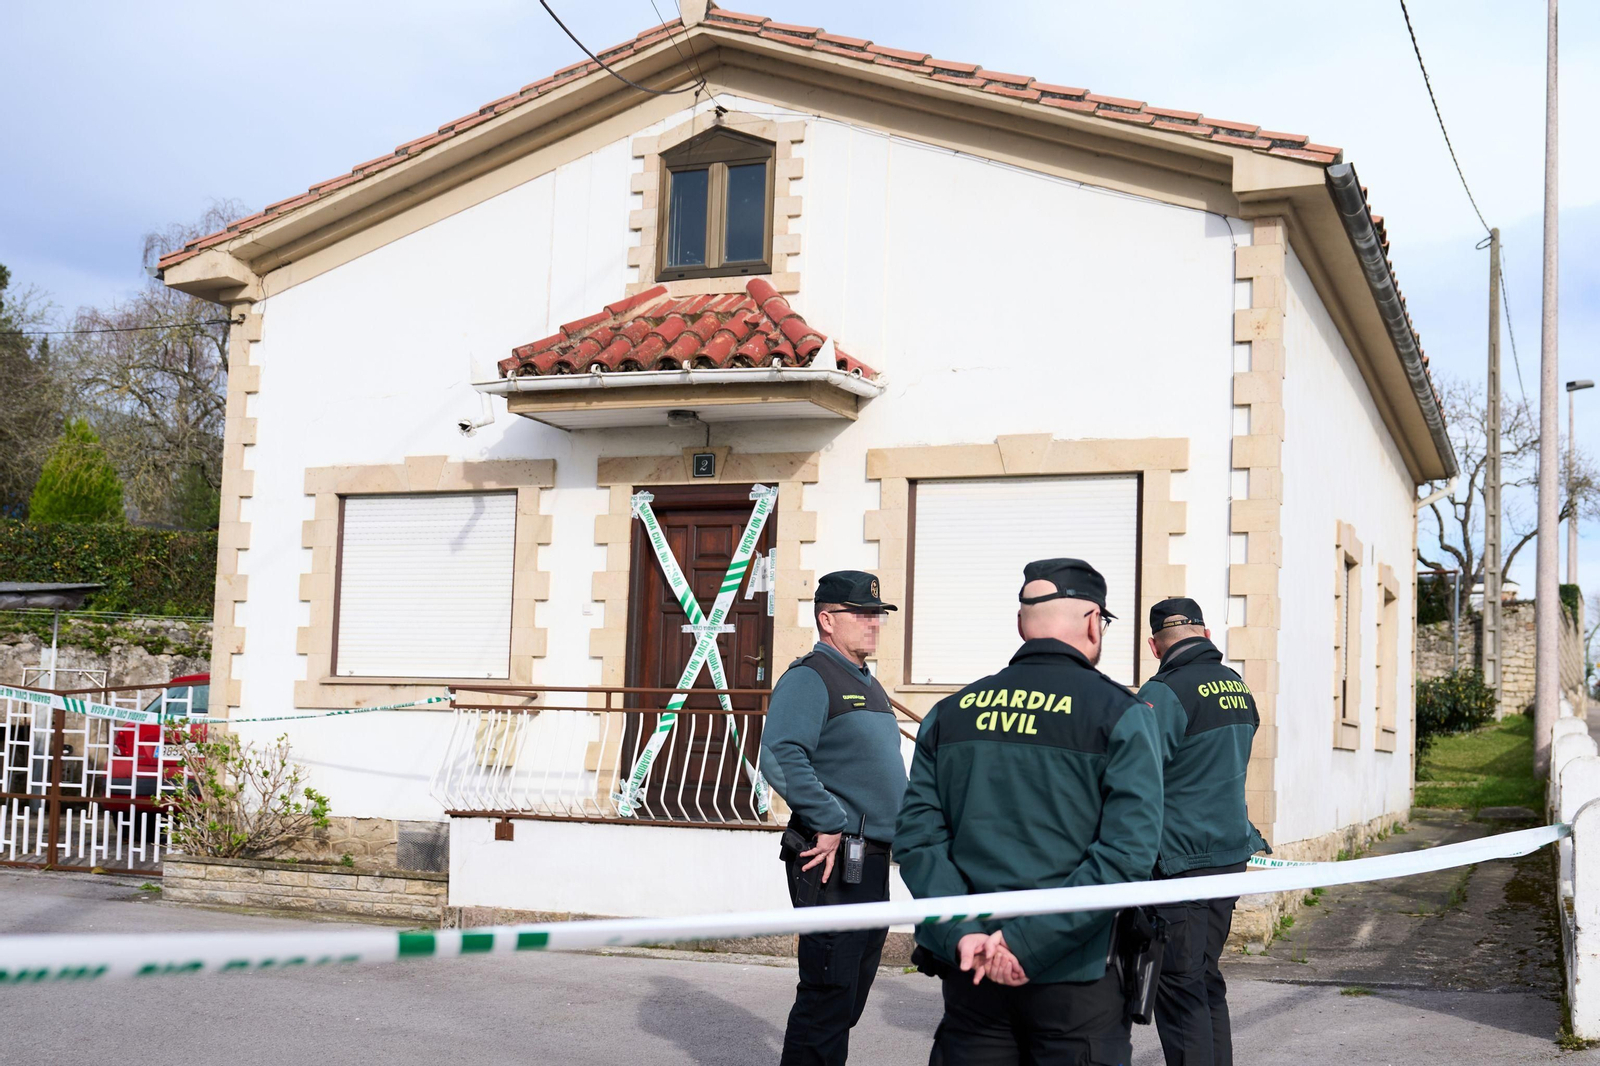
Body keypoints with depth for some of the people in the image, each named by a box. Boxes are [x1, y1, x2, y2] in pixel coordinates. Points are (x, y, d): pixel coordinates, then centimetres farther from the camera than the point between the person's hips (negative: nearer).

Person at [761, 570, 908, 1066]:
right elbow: (781, 756, -25)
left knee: (851, 993, 15)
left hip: (873, 862, 10)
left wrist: (900, 828, 18)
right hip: (833, 860, -9)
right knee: (829, 993, -8)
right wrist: (830, 824, -23)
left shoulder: (868, 685, 20)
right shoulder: (809, 678, -10)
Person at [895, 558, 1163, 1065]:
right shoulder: (1121, 714, -6)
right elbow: (1127, 851, -17)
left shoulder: (950, 713, 6)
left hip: (972, 968, 4)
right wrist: (1029, 942, -18)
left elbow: (916, 835, -3)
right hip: (1074, 984, -3)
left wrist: (959, 933, -11)